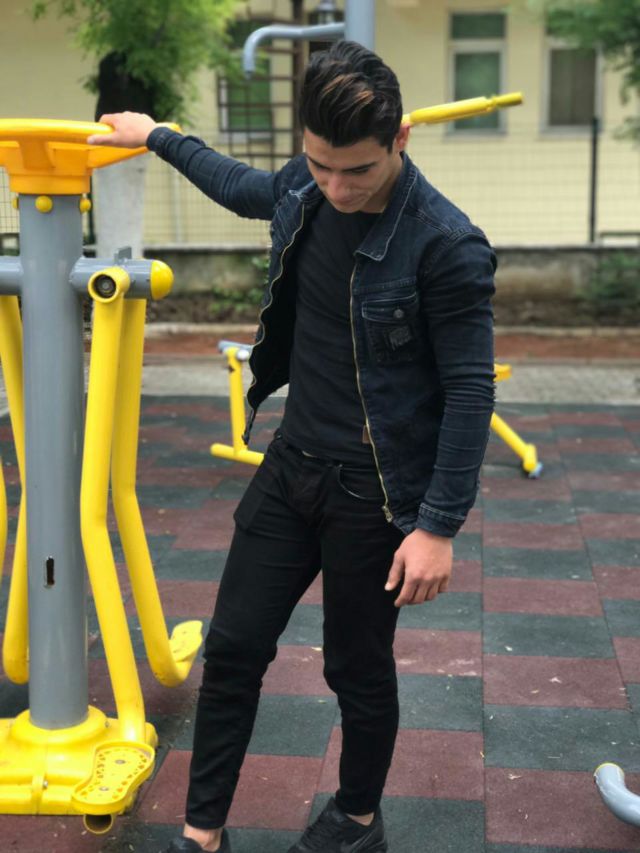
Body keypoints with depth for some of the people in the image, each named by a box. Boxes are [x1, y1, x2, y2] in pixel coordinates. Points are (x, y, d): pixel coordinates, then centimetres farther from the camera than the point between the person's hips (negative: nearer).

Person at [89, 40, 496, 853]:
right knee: (232, 647, 10)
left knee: (357, 670, 11)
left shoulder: (447, 245, -21)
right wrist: (157, 137, 31)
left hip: (376, 490, -6)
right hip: (290, 466, 6)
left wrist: (439, 525, -18)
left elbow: (469, 393, -18)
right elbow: (245, 187, 22)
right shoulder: (304, 189, -3)